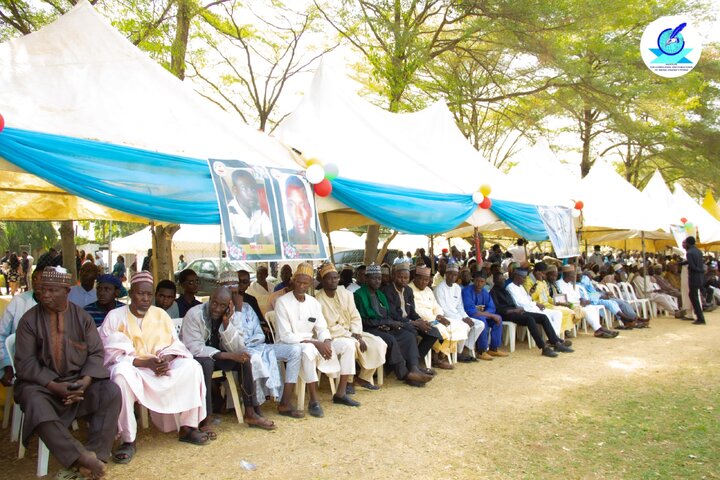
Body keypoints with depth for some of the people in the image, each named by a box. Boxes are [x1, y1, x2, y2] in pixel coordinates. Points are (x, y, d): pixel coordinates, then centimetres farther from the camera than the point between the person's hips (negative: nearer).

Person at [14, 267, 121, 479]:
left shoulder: (82, 317, 5)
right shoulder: (29, 319, -1)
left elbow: (96, 352, 0)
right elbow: (25, 362, -6)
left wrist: (85, 381, -19)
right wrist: (54, 386, -20)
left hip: (79, 379, 2)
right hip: (41, 382, -2)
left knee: (111, 392, -23)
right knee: (35, 404, -35)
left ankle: (95, 455, -25)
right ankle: (82, 457, -36)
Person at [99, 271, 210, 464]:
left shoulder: (160, 314, 8)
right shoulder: (115, 316, -4)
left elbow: (174, 344, 5)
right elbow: (112, 353, -13)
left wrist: (167, 359, -19)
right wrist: (145, 362, -24)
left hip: (160, 367, 4)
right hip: (130, 368, -4)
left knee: (191, 366, -19)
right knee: (121, 374, -38)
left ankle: (187, 428, -11)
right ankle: (128, 440, -26)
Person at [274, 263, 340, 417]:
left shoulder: (314, 303, 6)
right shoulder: (282, 302, -12)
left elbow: (322, 329, 5)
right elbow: (286, 336, -18)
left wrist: (326, 342, -20)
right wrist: (315, 343, -25)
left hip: (311, 344, 6)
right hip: (288, 345, -6)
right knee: (309, 350, -38)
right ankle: (314, 401, -29)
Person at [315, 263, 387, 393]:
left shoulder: (346, 294, 2)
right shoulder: (318, 301, -17)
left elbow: (355, 317, 2)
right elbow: (328, 328, -17)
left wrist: (357, 335, -15)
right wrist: (352, 336, -19)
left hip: (351, 333, 6)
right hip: (332, 337, -6)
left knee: (378, 343, -10)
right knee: (350, 345, -34)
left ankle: (364, 377, 7)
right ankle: (345, 381, -10)